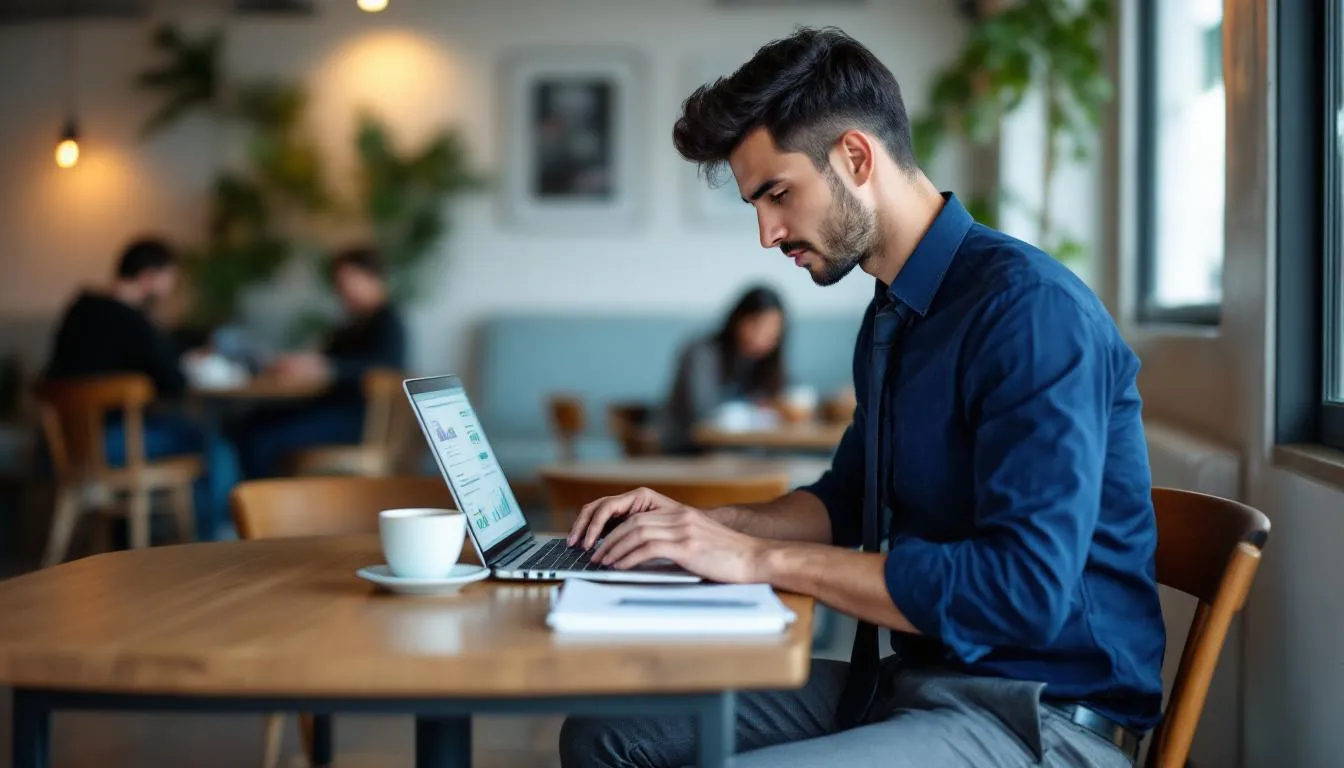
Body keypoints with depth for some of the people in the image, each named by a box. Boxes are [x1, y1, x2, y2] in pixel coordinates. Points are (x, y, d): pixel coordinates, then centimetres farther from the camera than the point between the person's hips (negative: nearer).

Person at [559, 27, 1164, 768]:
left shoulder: (1031, 308, -18)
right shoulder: (891, 317, 12)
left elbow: (1025, 589, -27)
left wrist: (761, 558, -22)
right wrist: (705, 525, 8)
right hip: (912, 681, 9)